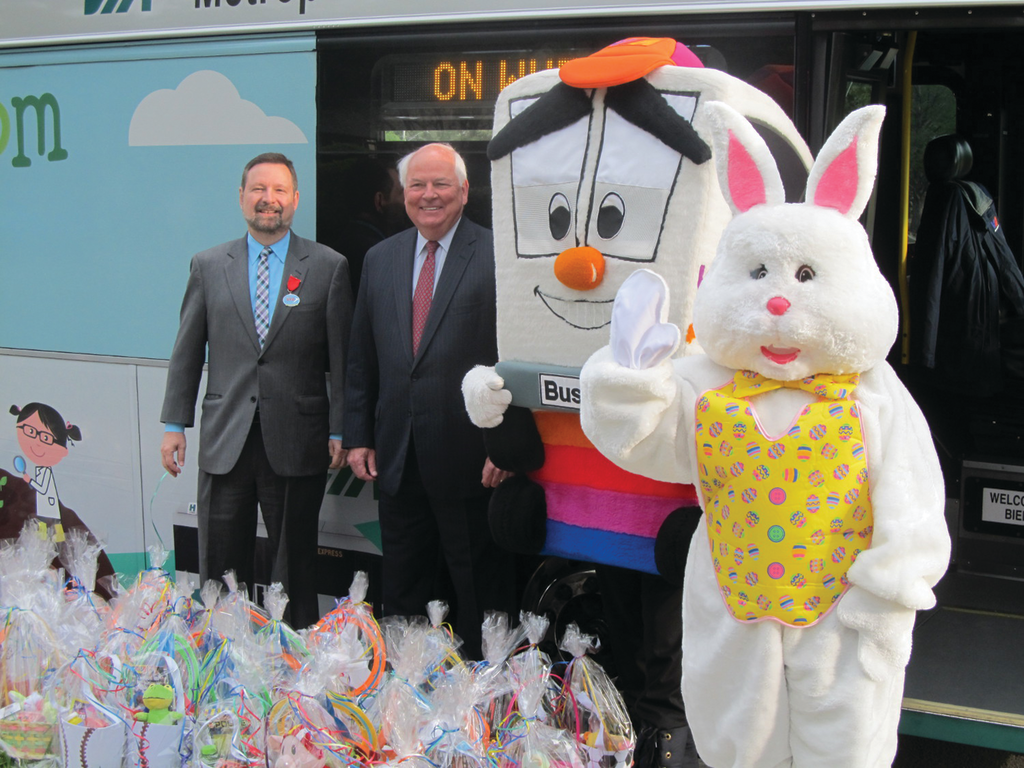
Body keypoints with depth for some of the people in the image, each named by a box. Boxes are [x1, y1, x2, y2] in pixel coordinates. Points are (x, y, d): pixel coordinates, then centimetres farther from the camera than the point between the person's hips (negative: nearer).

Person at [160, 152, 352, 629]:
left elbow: (342, 357, 1)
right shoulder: (209, 266, 9)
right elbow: (187, 352, 10)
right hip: (225, 440, 2)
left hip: (296, 442, -2)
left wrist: (340, 432, -3)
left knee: (295, 567, 7)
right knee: (220, 568, 6)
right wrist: (174, 424, 6)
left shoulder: (329, 267, 3)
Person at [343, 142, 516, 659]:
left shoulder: (496, 256, -7)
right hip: (398, 458, 5)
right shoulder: (380, 259, 11)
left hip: (470, 460, -5)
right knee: (402, 594, 15)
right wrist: (358, 436, 9)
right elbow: (361, 359, 14)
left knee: (480, 592, 6)